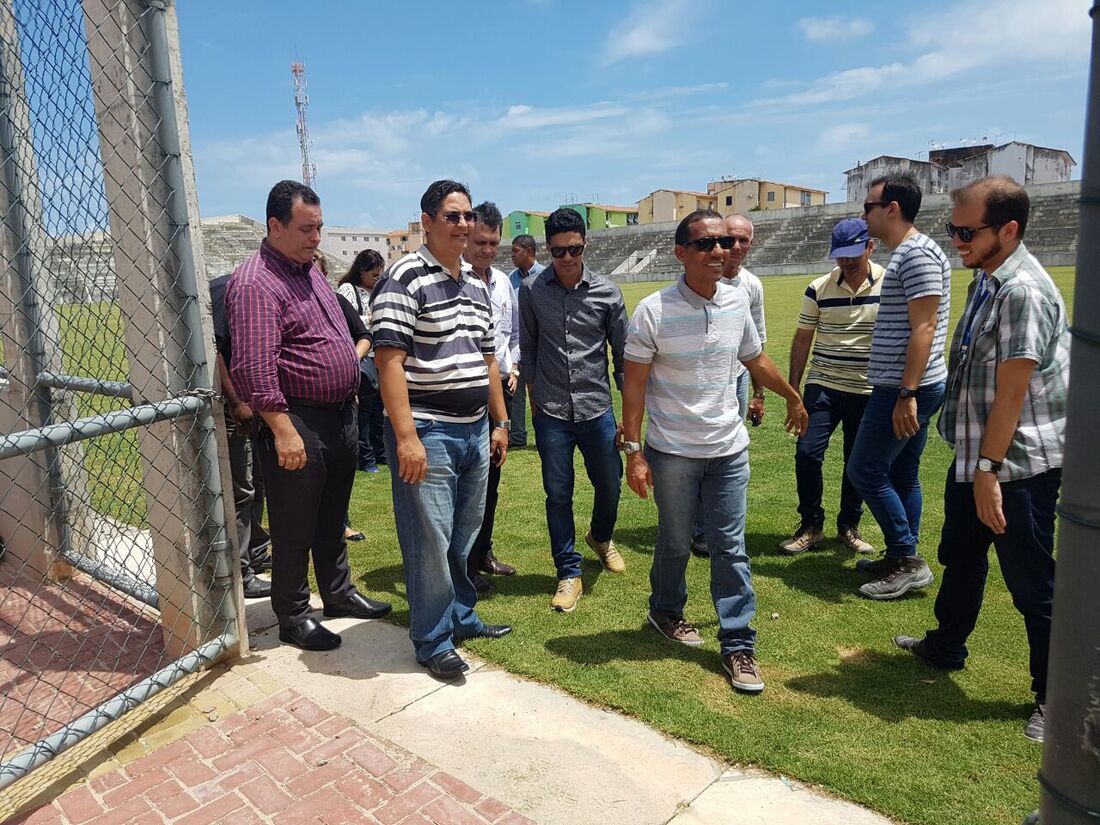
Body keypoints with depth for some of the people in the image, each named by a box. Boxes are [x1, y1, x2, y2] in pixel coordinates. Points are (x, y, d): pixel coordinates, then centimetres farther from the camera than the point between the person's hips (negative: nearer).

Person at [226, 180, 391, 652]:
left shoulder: (310, 269, 13)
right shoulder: (254, 284, -17)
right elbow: (254, 368, -23)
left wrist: (350, 395, 19)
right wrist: (283, 429, -25)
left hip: (340, 416, 9)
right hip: (298, 423, -9)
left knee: (332, 519, 21)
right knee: (294, 529, 5)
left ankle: (338, 594, 37)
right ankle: (292, 617, 20)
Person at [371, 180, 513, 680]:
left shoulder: (476, 284, 14)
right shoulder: (405, 278, -11)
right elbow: (389, 360, -17)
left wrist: (500, 422, 17)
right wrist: (406, 437, -22)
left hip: (474, 430, 8)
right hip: (427, 433, -7)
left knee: (464, 536, 18)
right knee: (430, 540, 1)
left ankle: (460, 616, 36)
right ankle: (433, 642, 17)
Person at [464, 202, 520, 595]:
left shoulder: (503, 282, 11)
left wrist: (513, 367, 8)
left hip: (500, 390, 7)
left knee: (490, 478, 17)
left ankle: (483, 552, 32)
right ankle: (464, 565, 14)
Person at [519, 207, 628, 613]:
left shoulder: (606, 292, -3)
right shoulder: (531, 290, -2)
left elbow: (623, 352, 3)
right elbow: (527, 346, 8)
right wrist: (534, 394, 10)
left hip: (597, 408, 1)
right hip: (551, 412, 0)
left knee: (610, 485, 11)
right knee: (558, 494, 5)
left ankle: (600, 536, 43)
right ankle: (569, 574, 19)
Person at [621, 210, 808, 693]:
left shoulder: (737, 301, 1)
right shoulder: (654, 311, -13)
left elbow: (755, 359, 18)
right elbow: (634, 384, -10)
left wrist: (793, 398, 29)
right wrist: (633, 451, -13)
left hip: (729, 449, 3)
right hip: (672, 453, -3)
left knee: (730, 549, 6)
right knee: (675, 544, 13)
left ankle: (738, 645, 16)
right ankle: (665, 612, 39)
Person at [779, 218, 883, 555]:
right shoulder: (818, 289, -1)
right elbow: (803, 338, 6)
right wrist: (792, 389, 4)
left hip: (869, 391, 0)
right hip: (823, 387, 0)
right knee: (807, 454, -8)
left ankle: (849, 525, 28)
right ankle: (811, 526, 10)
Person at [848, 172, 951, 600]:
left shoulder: (917, 254, -16)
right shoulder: (905, 253, 16)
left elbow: (924, 329, -22)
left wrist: (906, 395, -25)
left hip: (905, 389, -10)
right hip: (906, 388, 10)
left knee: (865, 471, -4)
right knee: (901, 474, 15)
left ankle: (908, 560, 5)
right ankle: (902, 559, 24)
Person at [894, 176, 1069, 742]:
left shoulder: (1023, 291, -21)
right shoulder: (985, 280, 9)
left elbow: (1011, 393, -23)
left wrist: (989, 470, -22)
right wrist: (976, 464, 17)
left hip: (1018, 466, -10)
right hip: (975, 454, 10)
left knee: (1032, 585, 4)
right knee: (960, 559, 24)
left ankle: (1054, 698, 23)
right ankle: (945, 648, 44)